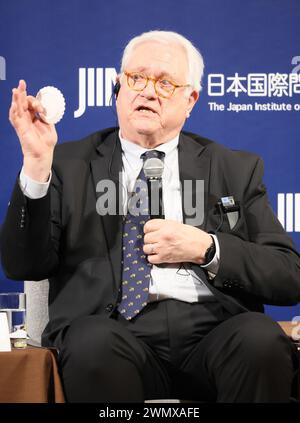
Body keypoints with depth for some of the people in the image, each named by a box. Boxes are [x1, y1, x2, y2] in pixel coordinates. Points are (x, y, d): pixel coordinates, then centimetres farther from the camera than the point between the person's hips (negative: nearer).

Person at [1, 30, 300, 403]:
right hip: (111, 333, -1)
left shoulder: (236, 170, 17)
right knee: (94, 341, -35)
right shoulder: (69, 164, 14)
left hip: (214, 333, 2)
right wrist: (37, 164, -8)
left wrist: (206, 249, -5)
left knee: (262, 339, -30)